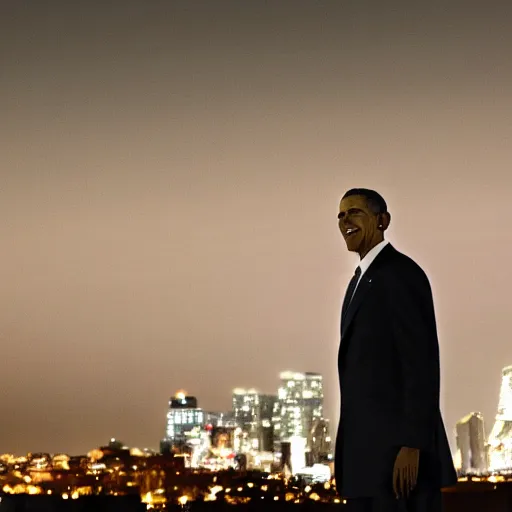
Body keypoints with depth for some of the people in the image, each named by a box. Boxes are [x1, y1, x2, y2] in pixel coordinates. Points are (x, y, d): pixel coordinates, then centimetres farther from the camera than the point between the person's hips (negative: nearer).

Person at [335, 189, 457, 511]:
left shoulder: (401, 274, -9)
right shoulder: (361, 281, 21)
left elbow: (422, 362, -17)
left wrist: (412, 446, -22)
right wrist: (349, 455, 19)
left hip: (398, 446, -9)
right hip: (368, 449, 9)